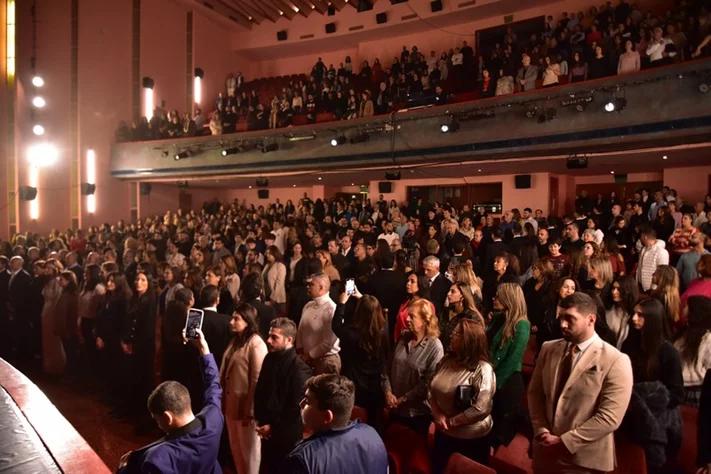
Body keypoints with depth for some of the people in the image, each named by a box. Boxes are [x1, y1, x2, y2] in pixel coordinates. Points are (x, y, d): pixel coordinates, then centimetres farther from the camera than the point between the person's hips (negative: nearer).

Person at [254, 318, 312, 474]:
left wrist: (273, 427, -11)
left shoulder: (300, 369, -21)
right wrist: (259, 420, 5)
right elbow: (259, 391, 12)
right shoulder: (269, 358, 2)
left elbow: (296, 408, -18)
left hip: (286, 435, -6)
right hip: (267, 431, 7)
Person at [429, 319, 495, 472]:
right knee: (439, 469, 21)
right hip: (443, 433, 6)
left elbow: (480, 409, -24)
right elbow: (432, 389, 5)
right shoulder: (446, 361, 1)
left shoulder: (483, 369, -20)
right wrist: (437, 414, -12)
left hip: (471, 439, -6)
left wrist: (450, 421, -16)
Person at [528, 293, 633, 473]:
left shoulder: (616, 361, -13)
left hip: (585, 459, -4)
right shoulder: (548, 349, 2)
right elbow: (534, 393, 6)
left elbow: (609, 417, -17)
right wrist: (541, 431, -7)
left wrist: (564, 441, -16)